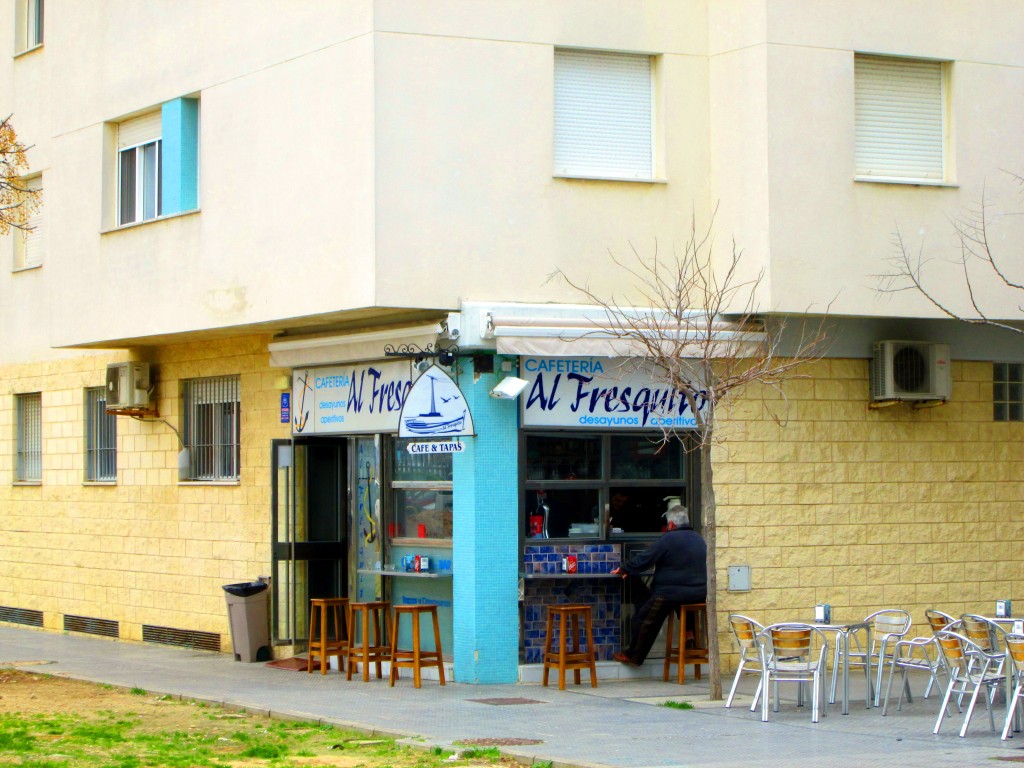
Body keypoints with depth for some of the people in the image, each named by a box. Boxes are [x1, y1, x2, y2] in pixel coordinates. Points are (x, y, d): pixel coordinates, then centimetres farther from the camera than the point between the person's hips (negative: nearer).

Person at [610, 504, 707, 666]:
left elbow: (643, 559, -8)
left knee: (644, 618, 8)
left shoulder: (669, 539, -11)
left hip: (673, 594, -7)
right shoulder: (699, 539, 12)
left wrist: (624, 570, 8)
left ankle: (633, 655, 16)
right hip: (699, 594, 7)